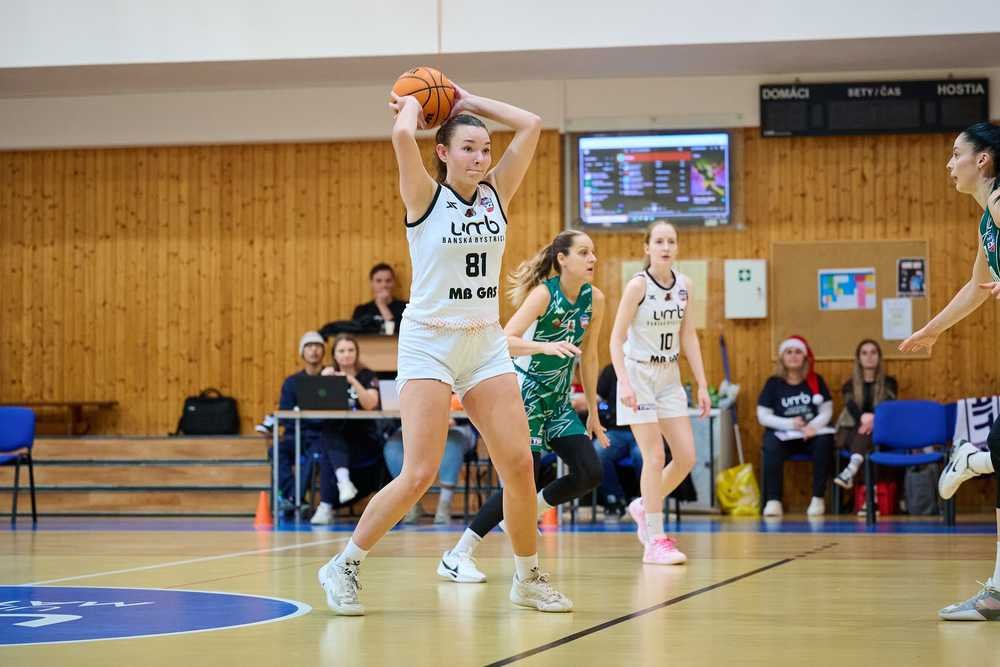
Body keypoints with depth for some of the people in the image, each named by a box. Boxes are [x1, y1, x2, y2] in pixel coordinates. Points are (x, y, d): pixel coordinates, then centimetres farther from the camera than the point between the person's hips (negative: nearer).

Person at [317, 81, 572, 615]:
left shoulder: (495, 195, 7)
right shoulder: (425, 197, -6)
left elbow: (530, 126, 3)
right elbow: (402, 135, -23)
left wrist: (468, 102, 7)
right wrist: (413, 102, -2)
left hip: (486, 345, 5)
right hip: (429, 344, -5)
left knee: (518, 462, -3)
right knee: (419, 475, -12)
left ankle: (528, 578, 12)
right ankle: (343, 566, 3)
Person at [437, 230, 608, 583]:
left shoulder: (594, 299, 0)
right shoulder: (543, 293, -18)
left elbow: (588, 358, 11)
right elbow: (505, 340, -28)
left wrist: (593, 412, 14)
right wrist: (545, 346, -45)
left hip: (559, 400, 7)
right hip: (527, 395, -7)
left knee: (590, 472, -6)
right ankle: (458, 556, -5)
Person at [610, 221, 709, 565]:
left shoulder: (684, 286, 4)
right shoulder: (638, 285, -12)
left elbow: (688, 336, 10)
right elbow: (616, 338, -13)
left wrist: (702, 385, 6)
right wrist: (624, 383, -24)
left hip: (670, 378, 6)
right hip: (638, 375, -6)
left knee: (687, 457, 1)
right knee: (655, 456, -10)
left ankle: (644, 507, 26)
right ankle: (655, 540, -4)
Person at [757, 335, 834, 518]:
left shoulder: (816, 381, 11)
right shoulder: (773, 383, 7)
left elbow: (826, 412, 6)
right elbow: (763, 416, 1)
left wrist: (813, 426, -16)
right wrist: (790, 424, -14)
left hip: (811, 434, 1)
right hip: (783, 435, -1)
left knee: (825, 442, -32)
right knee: (772, 445, -34)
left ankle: (818, 498, -24)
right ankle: (773, 500, -32)